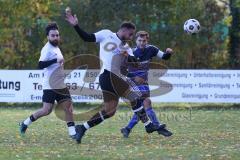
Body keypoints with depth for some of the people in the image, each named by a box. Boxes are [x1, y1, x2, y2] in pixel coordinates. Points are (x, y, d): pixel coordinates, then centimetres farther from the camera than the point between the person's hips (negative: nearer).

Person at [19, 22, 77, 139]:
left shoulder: (56, 48, 15)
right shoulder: (47, 49, -14)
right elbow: (40, 65, -27)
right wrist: (56, 60, -33)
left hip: (61, 85, 8)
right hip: (50, 86, -8)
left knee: (68, 108, -2)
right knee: (46, 111, -8)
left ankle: (72, 133, -2)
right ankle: (25, 123, 10)